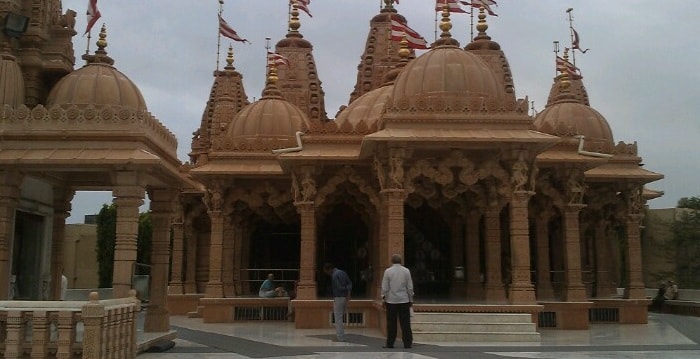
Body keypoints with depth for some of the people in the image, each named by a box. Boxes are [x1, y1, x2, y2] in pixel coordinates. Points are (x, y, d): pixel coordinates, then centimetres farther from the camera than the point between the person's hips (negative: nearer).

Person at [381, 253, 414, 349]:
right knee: (405, 323, 4)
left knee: (391, 323, 4)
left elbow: (384, 287, -3)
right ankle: (407, 343, 4)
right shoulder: (406, 271, 0)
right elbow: (410, 287, 3)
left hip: (391, 301, -1)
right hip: (404, 300, 1)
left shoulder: (388, 271, -4)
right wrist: (411, 300, 11)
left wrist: (383, 299, 6)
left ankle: (390, 343, 7)